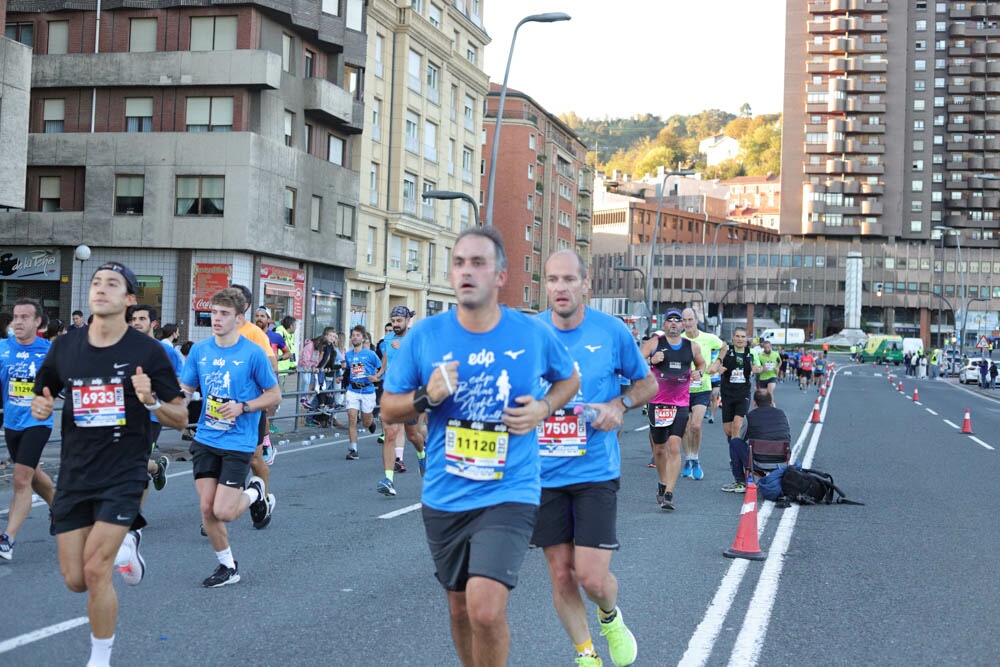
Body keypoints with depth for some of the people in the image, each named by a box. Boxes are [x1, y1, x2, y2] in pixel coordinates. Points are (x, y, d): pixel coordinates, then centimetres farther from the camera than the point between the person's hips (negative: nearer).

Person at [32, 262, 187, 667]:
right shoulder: (65, 347, 2)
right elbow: (41, 398, 16)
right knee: (75, 580, 5)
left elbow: (180, 420, -3)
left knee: (95, 571, -13)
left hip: (123, 476, -4)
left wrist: (151, 401, -23)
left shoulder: (147, 351, -7)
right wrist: (41, 408, -8)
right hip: (74, 477, 4)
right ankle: (125, 544, 38)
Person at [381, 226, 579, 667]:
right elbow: (389, 410, 4)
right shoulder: (424, 336, -4)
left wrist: (543, 408, -5)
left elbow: (569, 379, 15)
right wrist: (427, 396, -16)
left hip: (509, 494, -3)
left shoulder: (534, 333, -5)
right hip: (444, 498, 3)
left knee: (486, 609, -19)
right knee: (460, 608, 18)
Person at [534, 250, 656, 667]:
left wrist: (620, 404, -9)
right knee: (561, 574, 8)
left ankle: (610, 617, 29)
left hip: (595, 471, -2)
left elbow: (648, 382, 9)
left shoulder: (612, 331, -5)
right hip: (544, 473, 2)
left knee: (592, 576, -7)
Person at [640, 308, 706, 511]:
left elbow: (701, 362, 27)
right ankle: (662, 484, 35)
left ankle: (669, 495, -15)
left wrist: (699, 372, 5)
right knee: (659, 450, 10)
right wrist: (651, 360, -20)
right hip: (657, 402, 0)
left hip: (681, 404, 0)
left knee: (674, 448, -13)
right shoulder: (655, 343, 1)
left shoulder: (692, 347, 8)